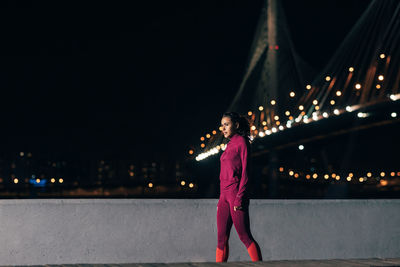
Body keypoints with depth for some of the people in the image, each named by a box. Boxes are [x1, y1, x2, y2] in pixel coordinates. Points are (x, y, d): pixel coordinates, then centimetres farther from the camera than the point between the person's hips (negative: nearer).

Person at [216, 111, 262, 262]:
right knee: (222, 238, 5)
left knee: (245, 236, -6)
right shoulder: (230, 144, 18)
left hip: (236, 193, -8)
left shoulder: (241, 142, -5)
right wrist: (222, 198, 17)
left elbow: (245, 172, -11)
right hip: (224, 195, 8)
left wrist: (239, 198, -17)